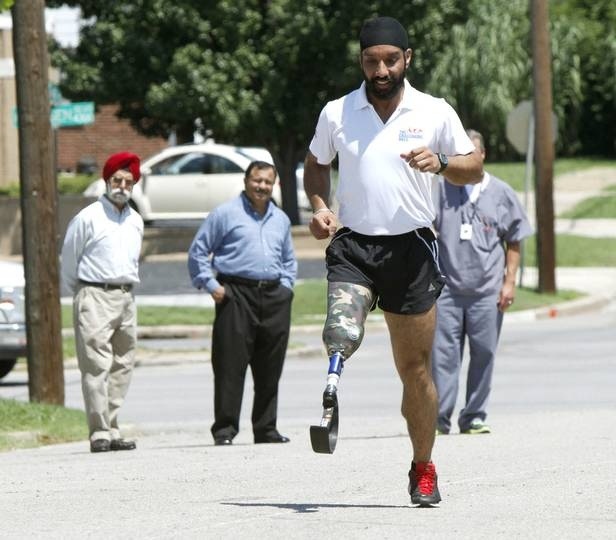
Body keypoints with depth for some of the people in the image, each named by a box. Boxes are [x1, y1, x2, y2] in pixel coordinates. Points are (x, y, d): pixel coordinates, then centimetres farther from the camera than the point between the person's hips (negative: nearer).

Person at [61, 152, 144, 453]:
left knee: (122, 366, 5)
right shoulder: (87, 218, -5)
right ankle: (100, 433, -13)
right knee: (97, 367, -11)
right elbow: (69, 259, 2)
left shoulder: (136, 221, 14)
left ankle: (112, 431, 10)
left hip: (126, 298, 6)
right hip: (95, 298, -6)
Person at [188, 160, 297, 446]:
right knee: (230, 367, -8)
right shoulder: (226, 214, 2)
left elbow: (289, 259, 32)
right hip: (236, 294, -5)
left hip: (274, 296, 5)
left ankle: (266, 429, 14)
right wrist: (210, 285, -5)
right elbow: (198, 250, 3)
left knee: (270, 370, 6)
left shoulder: (281, 219, 20)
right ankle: (224, 430, -5)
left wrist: (286, 285, 15)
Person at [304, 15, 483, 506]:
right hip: (353, 245, 0)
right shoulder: (337, 113, 4)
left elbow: (475, 170, 8)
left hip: (411, 247, 0)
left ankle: (423, 468, 18)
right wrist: (320, 206, 2)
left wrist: (440, 163, -13)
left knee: (415, 369, 6)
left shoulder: (435, 113, 2)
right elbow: (316, 164, 20)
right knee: (342, 332, -33)